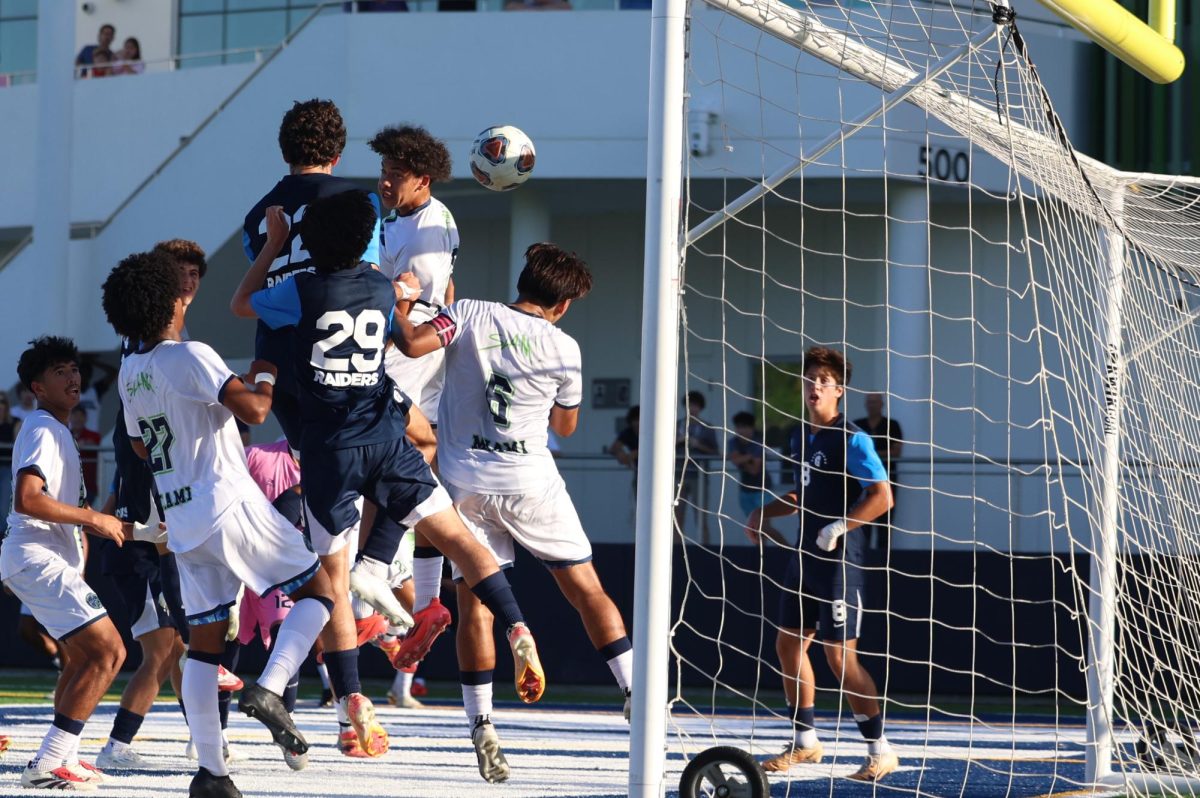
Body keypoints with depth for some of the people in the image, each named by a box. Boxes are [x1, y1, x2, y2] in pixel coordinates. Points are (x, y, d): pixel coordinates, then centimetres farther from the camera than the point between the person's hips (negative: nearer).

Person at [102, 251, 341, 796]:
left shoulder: (129, 373, 11)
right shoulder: (192, 357, -12)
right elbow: (253, 410, -21)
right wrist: (265, 376, -1)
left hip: (183, 520, 7)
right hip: (229, 504, -7)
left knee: (205, 640, 9)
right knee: (319, 591, 3)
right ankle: (270, 689, -18)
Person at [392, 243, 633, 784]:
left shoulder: (470, 314, -3)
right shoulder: (563, 349, 0)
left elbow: (413, 343, -18)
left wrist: (397, 309, 0)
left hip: (465, 481, 1)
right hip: (530, 481, -1)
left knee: (474, 603, 3)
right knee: (587, 590, 9)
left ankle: (482, 728, -2)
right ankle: (636, 693, 5)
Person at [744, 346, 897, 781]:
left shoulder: (851, 439, -13)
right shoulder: (800, 436, 12)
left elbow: (882, 495, -19)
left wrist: (839, 527, -25)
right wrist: (766, 512, 14)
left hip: (839, 558, -9)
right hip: (806, 554, 9)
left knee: (840, 654, -10)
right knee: (789, 643, 12)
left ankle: (880, 751, -2)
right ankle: (804, 740, 25)